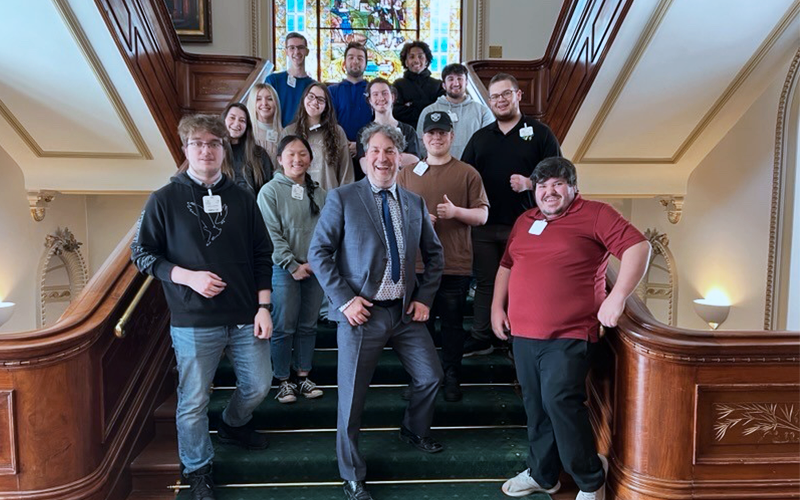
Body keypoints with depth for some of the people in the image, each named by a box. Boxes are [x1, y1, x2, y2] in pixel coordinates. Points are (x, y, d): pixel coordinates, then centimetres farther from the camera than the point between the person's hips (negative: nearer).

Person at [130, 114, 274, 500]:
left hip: (245, 318, 3)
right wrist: (188, 276, -15)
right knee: (193, 402, 7)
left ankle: (234, 425, 47)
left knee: (258, 386, 14)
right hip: (193, 322, -3)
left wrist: (263, 307, 1)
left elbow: (262, 255, 7)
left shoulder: (241, 198, 5)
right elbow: (141, 253, -2)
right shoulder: (165, 200, -3)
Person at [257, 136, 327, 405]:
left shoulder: (318, 192, 9)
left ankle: (303, 376, 22)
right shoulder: (270, 191, -5)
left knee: (308, 325, 10)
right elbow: (272, 234, -10)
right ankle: (283, 380, 14)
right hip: (284, 269, -4)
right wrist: (293, 266, -12)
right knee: (284, 327, 1)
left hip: (315, 269, 4)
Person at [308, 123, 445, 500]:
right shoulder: (342, 199, -5)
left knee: (431, 377, 12)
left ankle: (414, 431, 45)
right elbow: (318, 252, -7)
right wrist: (344, 299, -14)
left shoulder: (415, 204, 8)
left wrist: (425, 297, 5)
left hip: (406, 311, 5)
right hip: (361, 312, -4)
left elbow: (433, 254, 16)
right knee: (352, 396, 3)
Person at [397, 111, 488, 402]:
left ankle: (451, 378, 19)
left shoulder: (467, 174, 4)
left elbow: (482, 215, 2)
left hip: (456, 265, -1)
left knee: (453, 324, 6)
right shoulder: (407, 174, 9)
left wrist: (455, 211, -16)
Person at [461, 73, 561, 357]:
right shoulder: (480, 137, 15)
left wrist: (529, 183, -19)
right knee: (485, 282, 10)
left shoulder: (539, 133, 3)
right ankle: (481, 338, 20)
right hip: (484, 226, 4)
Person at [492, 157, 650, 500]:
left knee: (560, 401, -14)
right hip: (523, 333, 7)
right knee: (535, 407, 14)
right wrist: (497, 307, 14)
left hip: (569, 335, -6)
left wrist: (617, 297, -19)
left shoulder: (594, 215, -4)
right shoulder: (525, 222, 16)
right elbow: (506, 265, 23)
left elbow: (638, 247, -12)